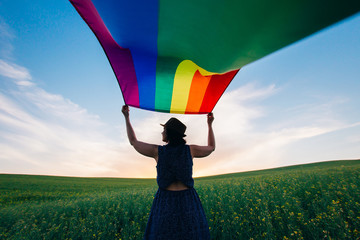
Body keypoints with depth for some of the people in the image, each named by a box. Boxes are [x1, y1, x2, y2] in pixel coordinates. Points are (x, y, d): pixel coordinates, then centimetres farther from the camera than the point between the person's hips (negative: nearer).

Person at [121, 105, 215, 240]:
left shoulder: (157, 151, -8)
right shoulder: (190, 150, -5)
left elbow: (133, 141, 6)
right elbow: (211, 148, 13)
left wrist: (126, 117, 12)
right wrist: (210, 125, 18)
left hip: (166, 202, 0)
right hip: (188, 201, 1)